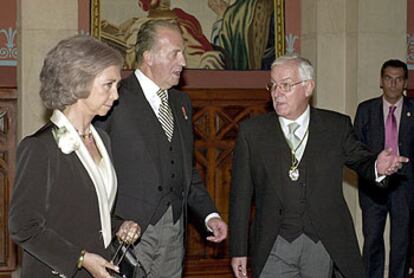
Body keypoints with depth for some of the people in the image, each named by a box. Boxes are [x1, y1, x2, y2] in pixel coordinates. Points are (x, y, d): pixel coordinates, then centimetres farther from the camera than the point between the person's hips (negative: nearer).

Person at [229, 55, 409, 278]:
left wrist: (377, 167, -11)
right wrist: (238, 251, 1)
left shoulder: (337, 126, 3)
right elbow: (240, 196, 3)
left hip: (324, 244, 1)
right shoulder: (251, 132, 2)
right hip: (274, 247, 0)